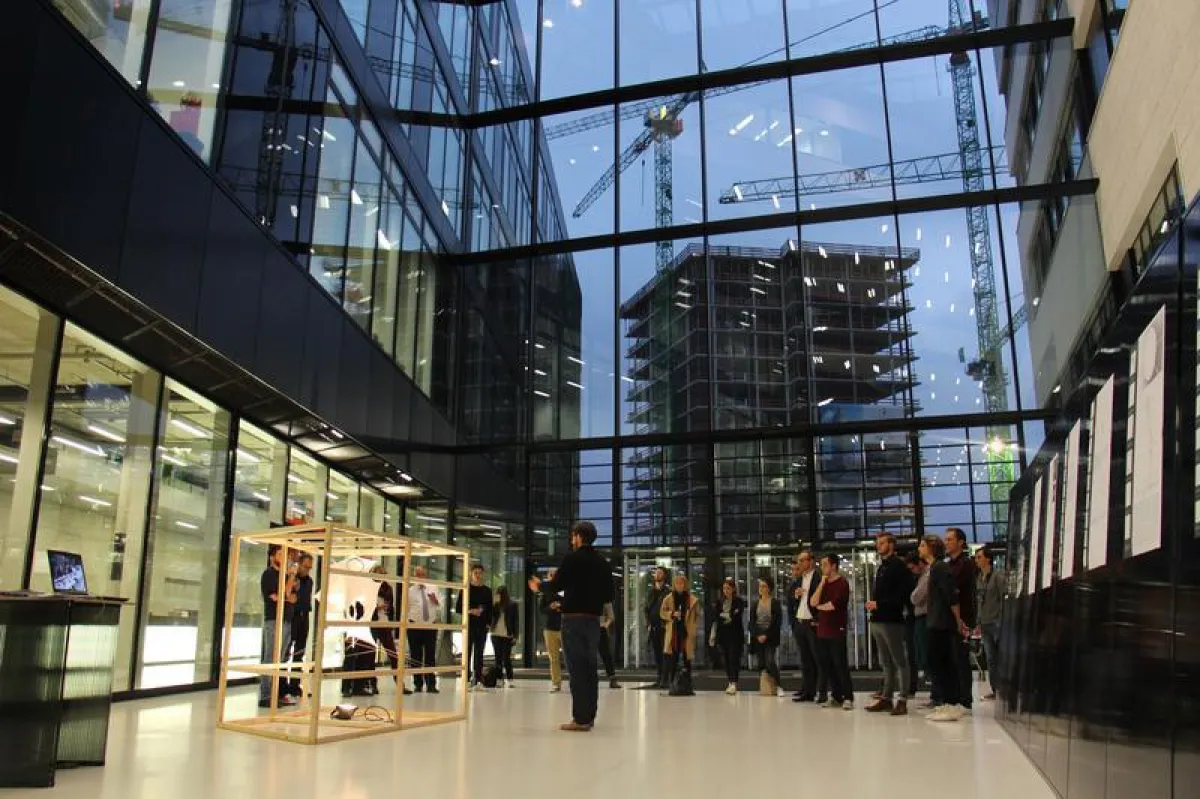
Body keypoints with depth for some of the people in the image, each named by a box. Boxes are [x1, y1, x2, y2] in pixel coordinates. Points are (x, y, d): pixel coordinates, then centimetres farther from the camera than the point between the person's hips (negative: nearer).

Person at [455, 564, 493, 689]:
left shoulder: (487, 591, 11)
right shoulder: (466, 589, 3)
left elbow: (490, 609, 12)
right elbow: (458, 608, 1)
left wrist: (489, 623, 0)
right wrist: (470, 611, -14)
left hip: (482, 626, 2)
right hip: (468, 625, -2)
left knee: (479, 653, 3)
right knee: (467, 652, -2)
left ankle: (477, 680, 4)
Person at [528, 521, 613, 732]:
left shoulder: (573, 559, -9)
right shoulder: (603, 563, 9)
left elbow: (556, 586, -10)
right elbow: (609, 595, 10)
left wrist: (539, 586, 9)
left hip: (574, 619, -6)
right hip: (593, 619, 6)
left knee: (577, 668, -5)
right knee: (589, 667, 11)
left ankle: (580, 718, -6)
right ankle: (588, 716, 15)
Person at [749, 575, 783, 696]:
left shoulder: (775, 603, 0)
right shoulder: (755, 604, 12)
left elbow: (777, 622, -6)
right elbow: (751, 622, 7)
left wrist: (766, 635, -13)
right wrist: (757, 635, -9)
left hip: (771, 638, -4)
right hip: (758, 638, 4)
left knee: (771, 662, -14)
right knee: (761, 664, 2)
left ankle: (777, 686, -1)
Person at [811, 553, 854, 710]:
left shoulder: (842, 583, -8)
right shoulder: (823, 584, 15)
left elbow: (833, 605, -17)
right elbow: (813, 602, 2)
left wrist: (819, 606, 1)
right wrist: (822, 584, -3)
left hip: (837, 631, -7)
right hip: (822, 631, 7)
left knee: (840, 665, -5)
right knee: (827, 666, 8)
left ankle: (848, 697, 2)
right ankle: (836, 696, 16)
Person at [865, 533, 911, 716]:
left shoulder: (898, 565, -7)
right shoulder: (881, 567, 19)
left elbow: (902, 595, -15)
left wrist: (879, 603, -15)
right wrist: (873, 604, 5)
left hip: (892, 620, -9)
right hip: (878, 620, 9)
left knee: (900, 661, -3)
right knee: (886, 663, 13)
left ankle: (902, 700, -1)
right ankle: (887, 697, 18)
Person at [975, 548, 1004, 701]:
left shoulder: (998, 575, -8)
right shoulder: (980, 578, 13)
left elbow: (1004, 598, -11)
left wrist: (1001, 620, -14)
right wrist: (978, 622, 14)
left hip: (997, 622, -7)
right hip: (985, 624, 7)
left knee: (1000, 658, -4)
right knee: (990, 658, 9)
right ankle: (995, 689, 14)